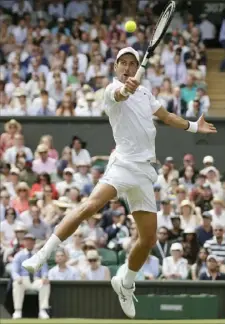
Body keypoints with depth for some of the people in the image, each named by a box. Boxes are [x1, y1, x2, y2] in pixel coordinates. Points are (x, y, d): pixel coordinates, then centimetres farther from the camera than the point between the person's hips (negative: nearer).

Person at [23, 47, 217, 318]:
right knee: (90, 206, -32)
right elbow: (119, 94, -31)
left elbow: (166, 116, 34)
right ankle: (41, 256, -31)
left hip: (144, 171, 7)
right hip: (123, 164, -7)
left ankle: (126, 284, 30)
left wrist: (193, 126, 28)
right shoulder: (112, 89, -4)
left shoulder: (144, 92, 18)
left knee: (149, 238, 6)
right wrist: (126, 89, -53)